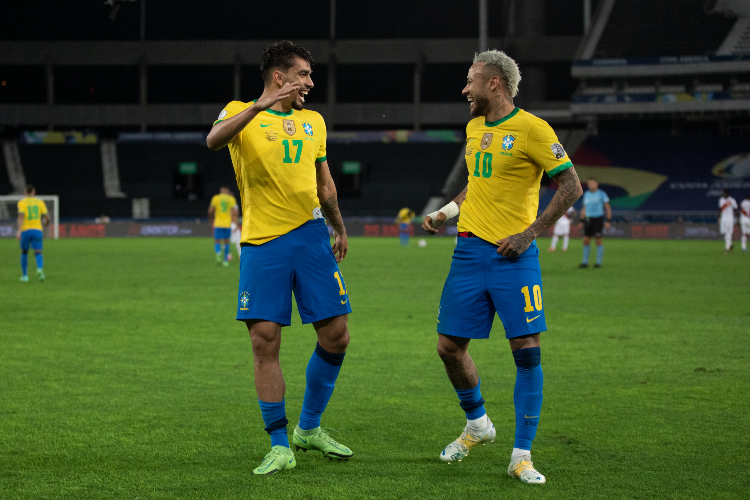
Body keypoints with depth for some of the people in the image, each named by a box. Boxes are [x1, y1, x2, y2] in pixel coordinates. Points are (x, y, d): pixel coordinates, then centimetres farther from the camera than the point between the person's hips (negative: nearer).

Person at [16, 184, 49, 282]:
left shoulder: (22, 202, 2)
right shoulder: (40, 202, 9)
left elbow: (21, 216, -13)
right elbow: (47, 217, 5)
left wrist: (19, 231, -21)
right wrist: (45, 223, 28)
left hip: (25, 230, -1)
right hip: (37, 230, 1)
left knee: (24, 252, 17)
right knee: (38, 253, -4)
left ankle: (25, 276, 17)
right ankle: (40, 269, -34)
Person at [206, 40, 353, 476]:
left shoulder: (313, 122, 16)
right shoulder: (242, 113, 1)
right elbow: (214, 140, -22)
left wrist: (340, 228, 34)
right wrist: (260, 105, -32)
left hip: (311, 236, 4)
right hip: (262, 243, -4)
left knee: (336, 335, 1)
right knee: (265, 342, -6)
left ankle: (310, 428, 20)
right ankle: (280, 447, 2)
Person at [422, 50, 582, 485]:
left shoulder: (532, 129, -9)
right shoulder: (474, 128, 13)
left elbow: (572, 186, -10)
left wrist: (530, 233, -14)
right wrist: (446, 213, 13)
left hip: (513, 257, -7)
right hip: (470, 250, 7)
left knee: (527, 351, -9)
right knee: (450, 346, 6)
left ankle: (522, 456, -1)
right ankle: (477, 425, 30)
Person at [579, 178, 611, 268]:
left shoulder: (602, 194, -3)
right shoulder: (586, 194, 12)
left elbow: (608, 208, -2)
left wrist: (608, 221, -8)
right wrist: (582, 221, 14)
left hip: (598, 219, -5)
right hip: (588, 219, 5)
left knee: (598, 240, -5)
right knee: (586, 240, -1)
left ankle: (599, 262, 3)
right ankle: (585, 262, 4)